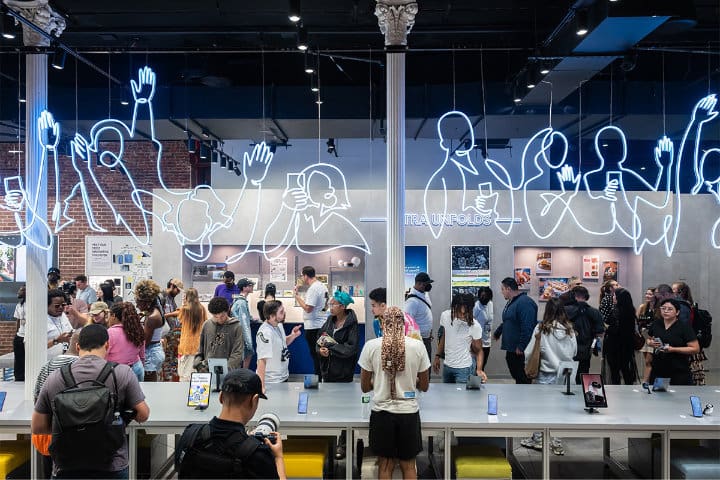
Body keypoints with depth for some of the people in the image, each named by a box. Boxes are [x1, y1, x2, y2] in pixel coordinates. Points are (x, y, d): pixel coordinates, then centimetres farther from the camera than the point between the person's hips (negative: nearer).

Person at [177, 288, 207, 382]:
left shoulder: (185, 309, -9)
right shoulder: (202, 309, -1)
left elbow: (180, 320, 10)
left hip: (187, 344, -3)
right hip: (199, 343, 3)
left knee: (185, 374, 1)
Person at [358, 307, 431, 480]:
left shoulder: (370, 346, -8)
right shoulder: (418, 346, -6)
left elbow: (365, 387, 0)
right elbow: (424, 386, 3)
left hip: (382, 413, 0)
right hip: (409, 413, 0)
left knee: (385, 464, 14)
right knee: (408, 465, 15)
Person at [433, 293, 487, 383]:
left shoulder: (475, 326, -19)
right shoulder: (445, 316, -8)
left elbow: (478, 350, -9)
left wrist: (479, 369, -24)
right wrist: (437, 356, 11)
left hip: (464, 369, -5)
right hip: (447, 366, 5)